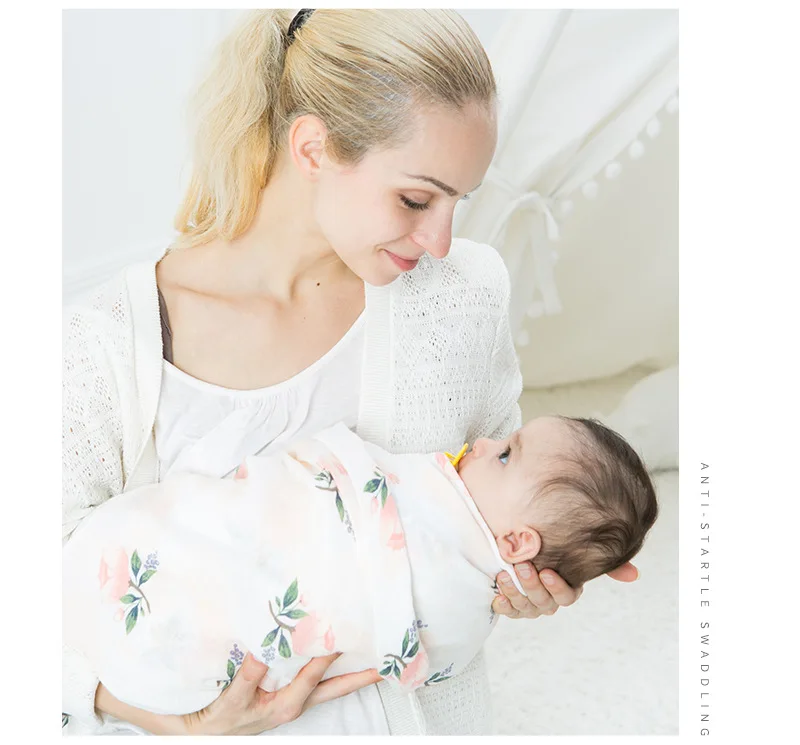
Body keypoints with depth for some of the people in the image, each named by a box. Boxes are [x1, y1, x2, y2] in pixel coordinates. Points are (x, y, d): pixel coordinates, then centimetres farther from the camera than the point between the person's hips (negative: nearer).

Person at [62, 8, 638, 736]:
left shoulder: (465, 291, -13)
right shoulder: (100, 347, -20)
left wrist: (530, 577, -17)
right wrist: (172, 716, -28)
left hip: (424, 707, 3)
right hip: (213, 717, -2)